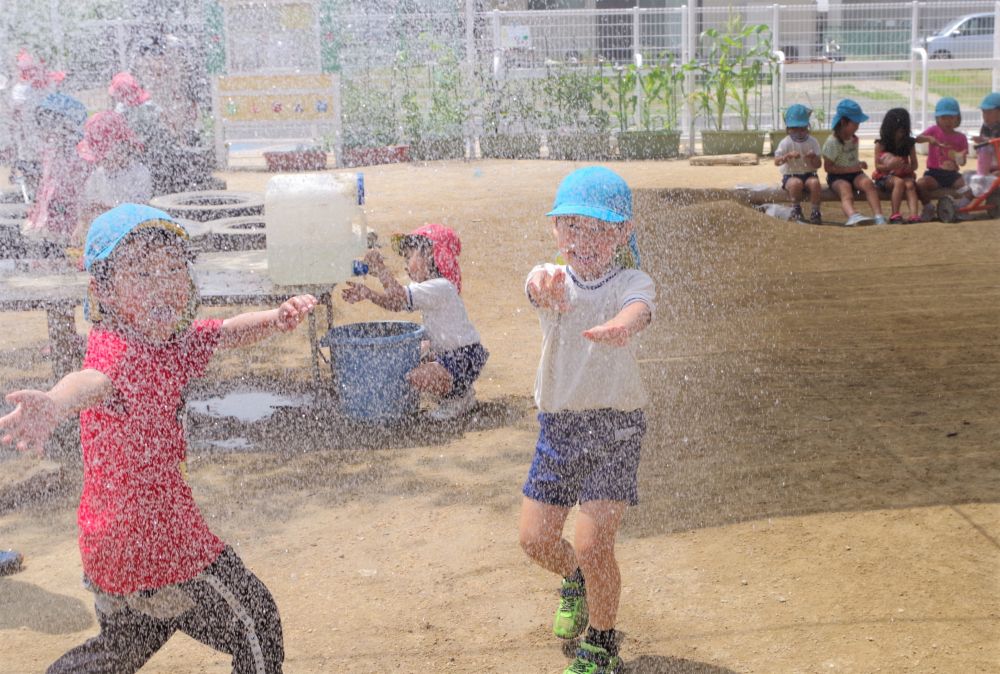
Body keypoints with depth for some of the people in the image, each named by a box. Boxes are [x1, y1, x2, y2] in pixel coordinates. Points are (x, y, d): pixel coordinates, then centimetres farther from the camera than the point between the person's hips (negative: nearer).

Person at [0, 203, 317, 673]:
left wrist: (276, 318, -8)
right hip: (153, 535, -9)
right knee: (254, 626, 8)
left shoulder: (169, 341, 2)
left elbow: (227, 333, 13)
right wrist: (54, 405, -72)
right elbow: (93, 379, -48)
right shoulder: (116, 349, -26)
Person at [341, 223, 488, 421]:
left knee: (417, 377, -27)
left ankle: (457, 400, -2)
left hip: (466, 357, -11)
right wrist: (367, 293, -7)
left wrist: (379, 267, -22)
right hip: (445, 352, 11)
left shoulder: (440, 287, -22)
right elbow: (394, 304, 6)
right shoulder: (427, 287, 11)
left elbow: (400, 296, -30)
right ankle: (461, 391, 21)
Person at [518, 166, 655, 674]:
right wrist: (546, 288, -58)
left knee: (593, 543, -10)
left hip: (616, 423, -3)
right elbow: (539, 287, -31)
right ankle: (577, 581, 44)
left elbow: (639, 310, -35)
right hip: (558, 423, 4)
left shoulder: (631, 283, -10)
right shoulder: (551, 279, -5)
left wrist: (621, 326, -61)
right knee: (535, 538, 9)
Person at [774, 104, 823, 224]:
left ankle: (815, 211, -14)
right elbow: (776, 162, -14)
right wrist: (789, 155, -31)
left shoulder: (812, 142, 2)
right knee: (796, 183, -36)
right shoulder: (786, 143, -4)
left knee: (815, 182, -31)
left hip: (809, 174, 2)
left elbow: (818, 165, 0)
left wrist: (814, 158, -23)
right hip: (791, 175, -2)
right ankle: (796, 208, -8)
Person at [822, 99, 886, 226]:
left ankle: (879, 217, -42)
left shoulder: (854, 139, 10)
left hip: (854, 173, 6)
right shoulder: (832, 142, -13)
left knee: (867, 182, -27)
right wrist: (850, 169, -17)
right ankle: (853, 215, -70)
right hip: (837, 176, -6)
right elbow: (828, 167, -13)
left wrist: (859, 164, 3)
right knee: (845, 188, -38)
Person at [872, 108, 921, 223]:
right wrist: (890, 166, -24)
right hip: (885, 176, -2)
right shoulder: (881, 145, -3)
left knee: (910, 184, -30)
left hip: (904, 174, 2)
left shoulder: (909, 143, 4)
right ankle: (895, 214, -30)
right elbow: (877, 166, -4)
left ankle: (914, 215, -46)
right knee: (899, 182, -33)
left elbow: (914, 165, 6)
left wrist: (906, 167, -17)